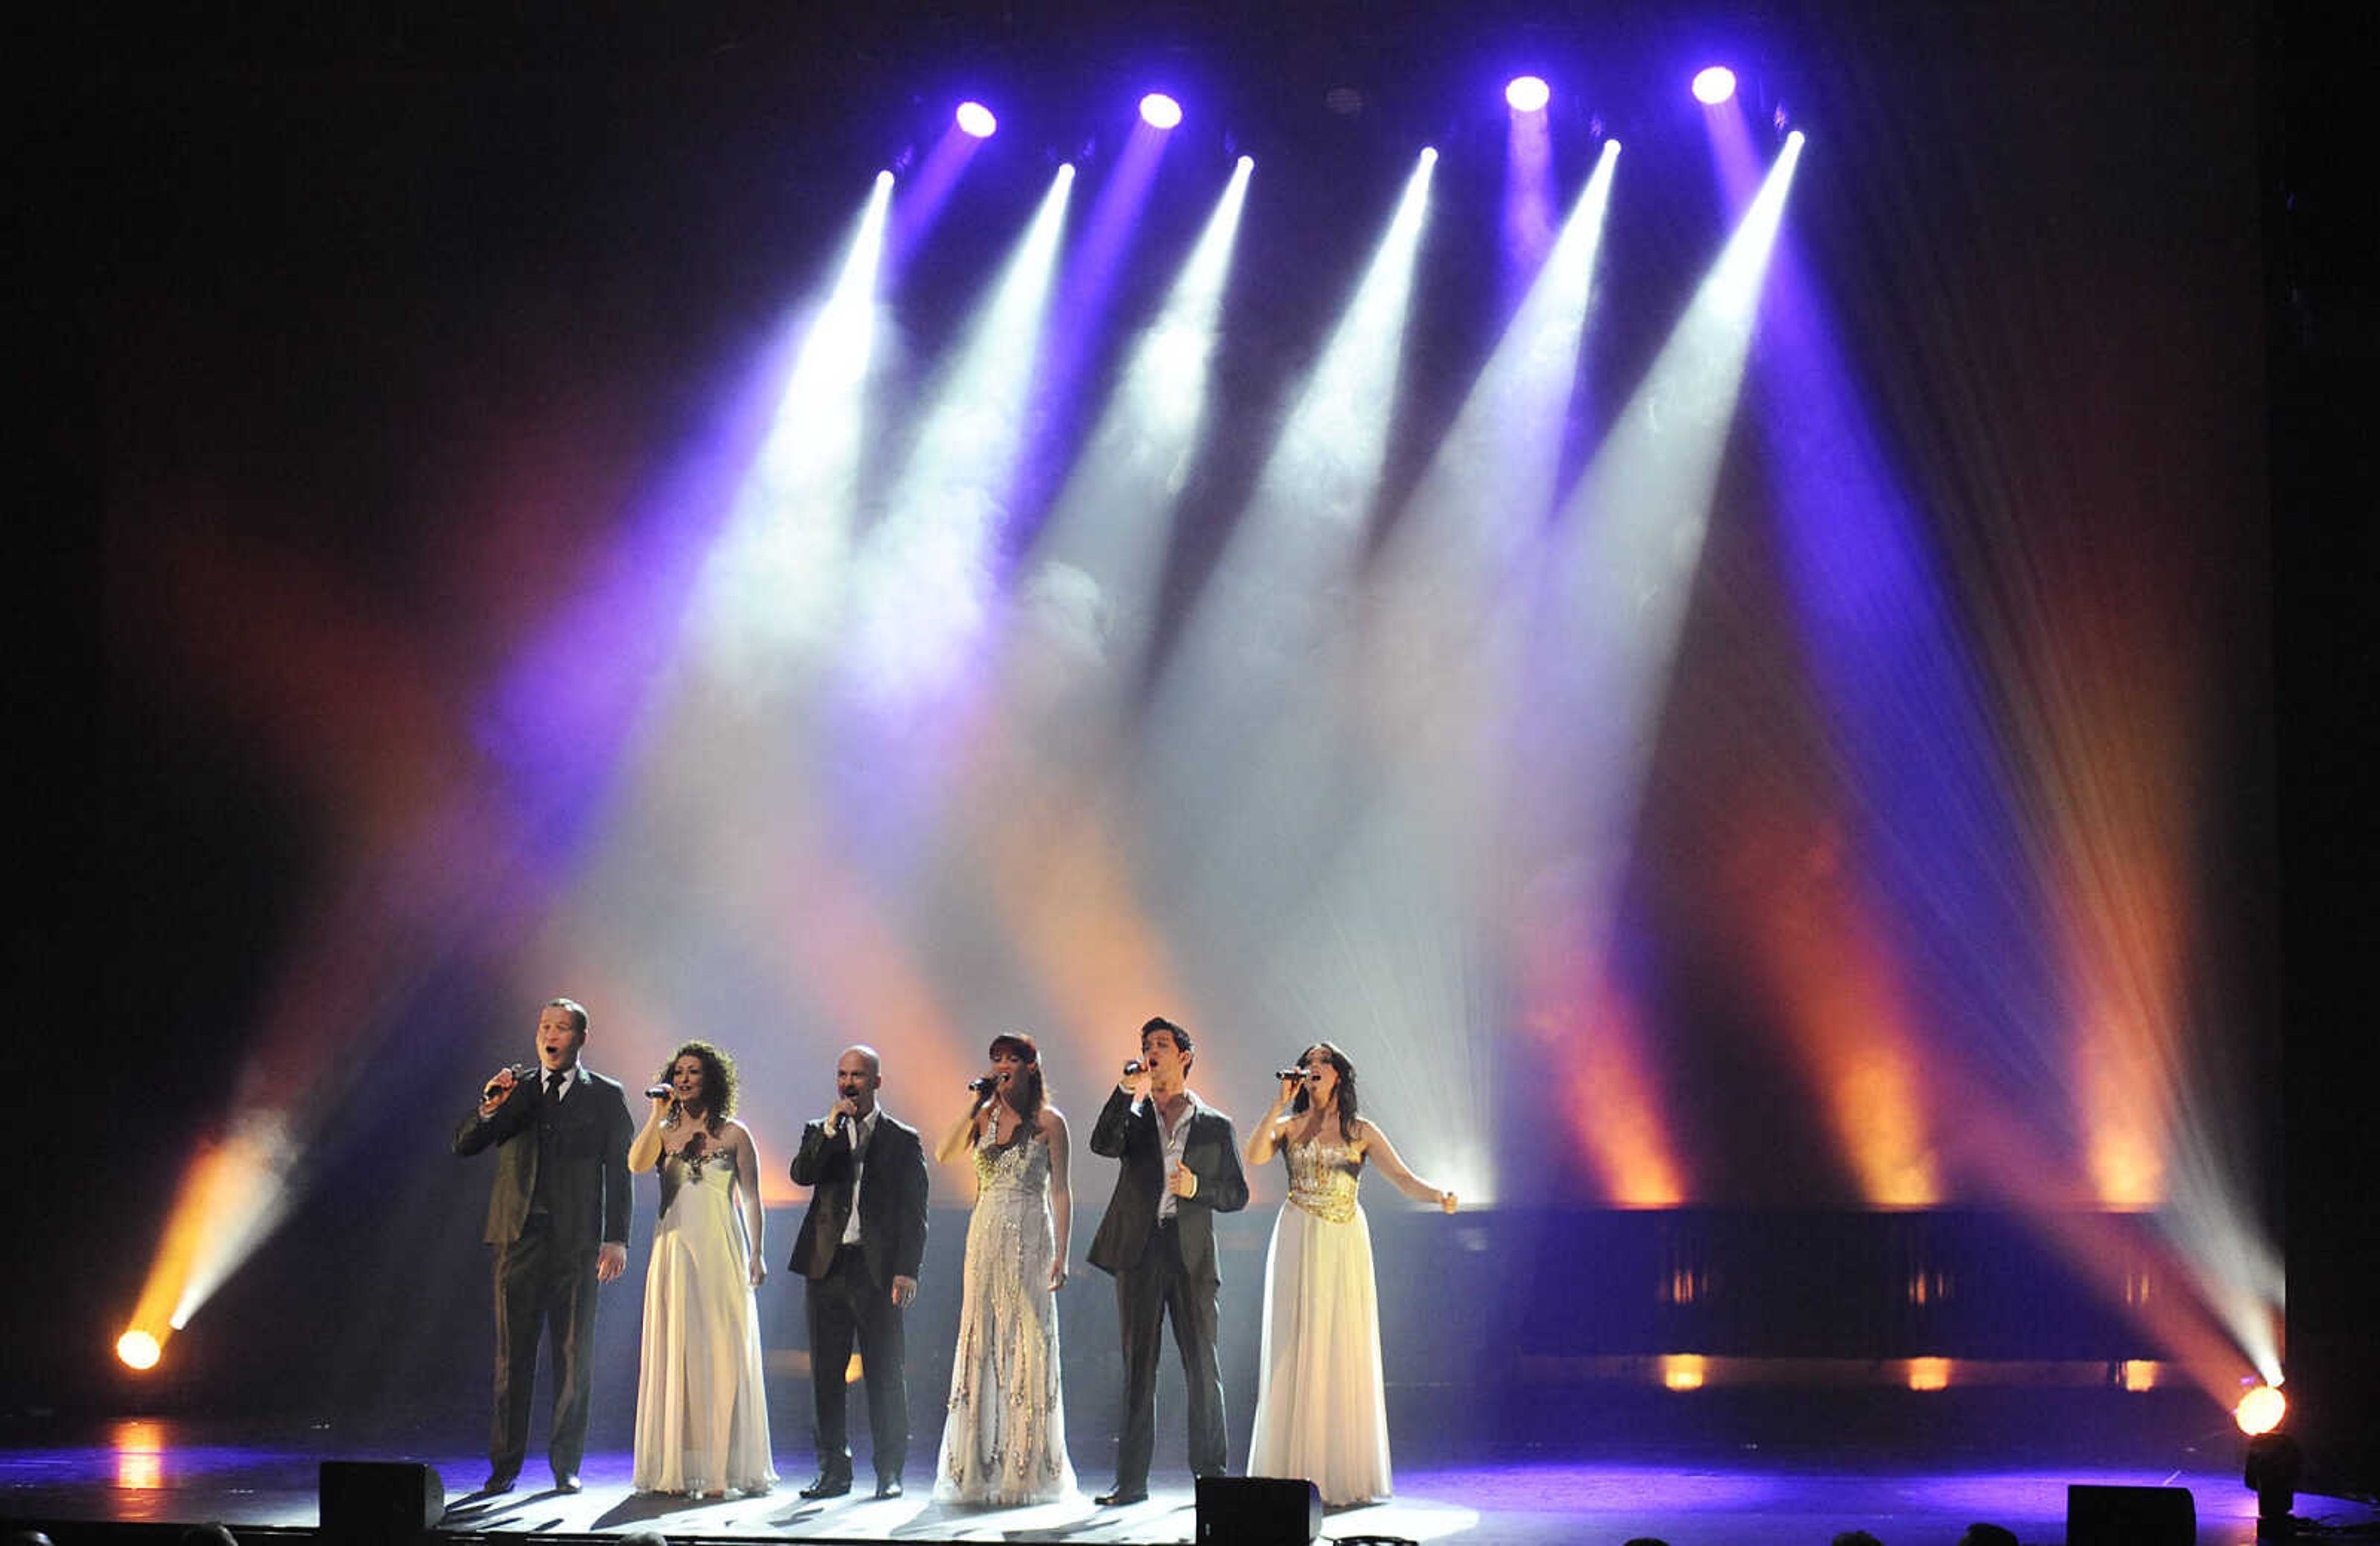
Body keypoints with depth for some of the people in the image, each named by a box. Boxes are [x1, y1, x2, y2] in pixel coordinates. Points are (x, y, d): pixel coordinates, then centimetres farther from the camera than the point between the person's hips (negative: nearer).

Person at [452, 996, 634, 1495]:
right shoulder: (514, 1089, 12)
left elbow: (619, 1171, 3)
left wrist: (616, 1239, -5)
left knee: (574, 1357, 2)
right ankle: (504, 1466, 6)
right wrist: (488, 1110, -14)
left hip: (578, 1242, -1)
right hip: (520, 1236, 1)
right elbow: (464, 1146, 6)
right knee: (512, 1356, 2)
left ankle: (566, 1466, 9)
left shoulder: (606, 1096, 7)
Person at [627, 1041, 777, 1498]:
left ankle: (719, 1466, 0)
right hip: (673, 1250, 3)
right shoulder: (664, 1132, 11)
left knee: (719, 1353, -3)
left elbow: (751, 1198, 4)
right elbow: (636, 1165, -8)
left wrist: (757, 1254, -2)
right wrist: (658, 1116, -8)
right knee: (672, 1352, 1)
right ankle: (673, 1466, 6)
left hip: (719, 1251, -2)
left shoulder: (734, 1134, 4)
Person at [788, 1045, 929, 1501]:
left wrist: (907, 1271, -7)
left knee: (886, 1374, -1)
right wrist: (831, 1128, -13)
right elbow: (801, 1175, -6)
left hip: (878, 1270, -3)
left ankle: (890, 1471, 7)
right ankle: (834, 1470, 11)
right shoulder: (820, 1133, 14)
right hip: (827, 1269, 3)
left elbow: (914, 1212, 2)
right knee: (826, 1374, 4)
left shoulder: (903, 1140, 6)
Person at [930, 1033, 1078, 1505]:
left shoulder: (1049, 1121, -1)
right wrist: (975, 1105, -5)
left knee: (1026, 1346, -3)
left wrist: (1061, 1255, -8)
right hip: (986, 1235, 4)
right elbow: (944, 1155, -3)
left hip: (1030, 1237, -4)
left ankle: (1023, 1473, 3)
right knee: (982, 1344, 4)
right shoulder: (987, 1116, 10)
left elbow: (1061, 1191, -2)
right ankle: (981, 1469, 10)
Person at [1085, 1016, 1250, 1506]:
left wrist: (1197, 1188, -9)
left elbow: (1238, 1194, 9)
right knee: (1138, 1368, 2)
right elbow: (1102, 1145, -9)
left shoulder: (1215, 1126, 10)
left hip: (1191, 1256, -1)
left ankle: (1210, 1473, 9)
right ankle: (1131, 1479, 4)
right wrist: (1128, 1090, -13)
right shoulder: (1134, 1118, 12)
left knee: (1203, 1366, 0)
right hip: (1139, 1253, 1)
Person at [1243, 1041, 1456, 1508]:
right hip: (1299, 1244, 0)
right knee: (1295, 1351, -2)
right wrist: (1280, 1103, -10)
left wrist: (1439, 1195, -23)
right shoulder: (1290, 1127, 7)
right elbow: (1254, 1156, -12)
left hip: (1346, 1245, 0)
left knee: (1346, 1352, -2)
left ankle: (1344, 1474, 3)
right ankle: (1293, 1471, 0)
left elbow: (1403, 1178, -3)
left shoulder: (1361, 1131, 6)